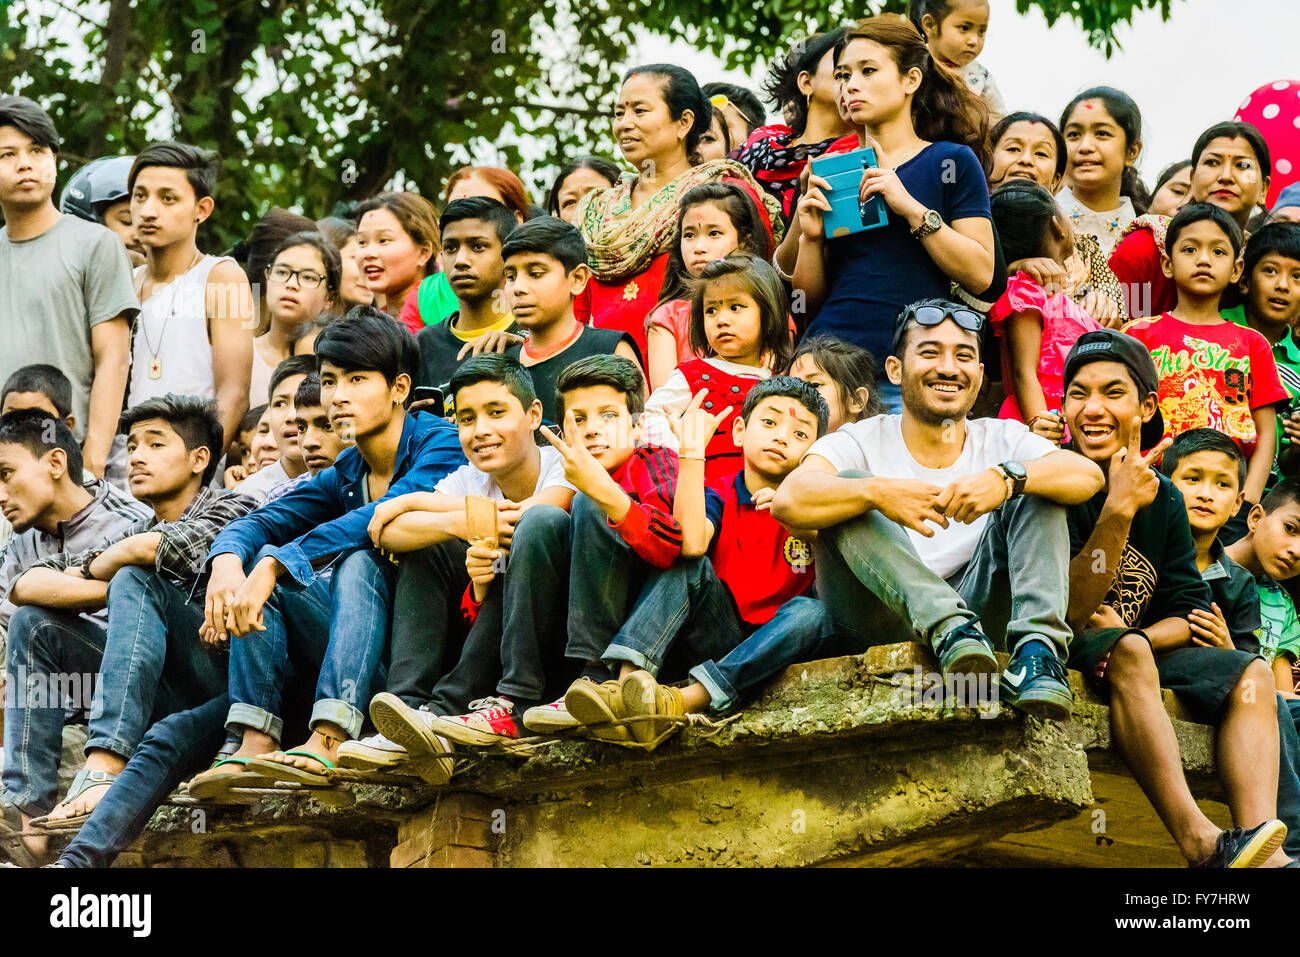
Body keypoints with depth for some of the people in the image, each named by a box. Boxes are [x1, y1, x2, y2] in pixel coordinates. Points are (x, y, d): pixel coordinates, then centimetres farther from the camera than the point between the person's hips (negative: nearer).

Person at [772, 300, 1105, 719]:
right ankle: (952, 627, -42)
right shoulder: (861, 442, 6)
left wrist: (1006, 478, -28)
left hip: (978, 613, 2)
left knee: (1035, 488, -9)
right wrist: (879, 492, -32)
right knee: (850, 484, -19)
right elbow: (788, 501, -15)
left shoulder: (1001, 441, 12)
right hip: (880, 628, -2)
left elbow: (1088, 476, -9)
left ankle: (1036, 648, -34)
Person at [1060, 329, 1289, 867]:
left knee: (1252, 675, -9)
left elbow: (1192, 612, 6)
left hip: (1139, 653, 7)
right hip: (1063, 659, -7)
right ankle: (1201, 844, -45)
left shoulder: (1163, 499, 8)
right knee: (1127, 654, -36)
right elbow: (1068, 613, -20)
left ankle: (1262, 855, -32)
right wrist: (1117, 510, -29)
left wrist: (1136, 636, -17)